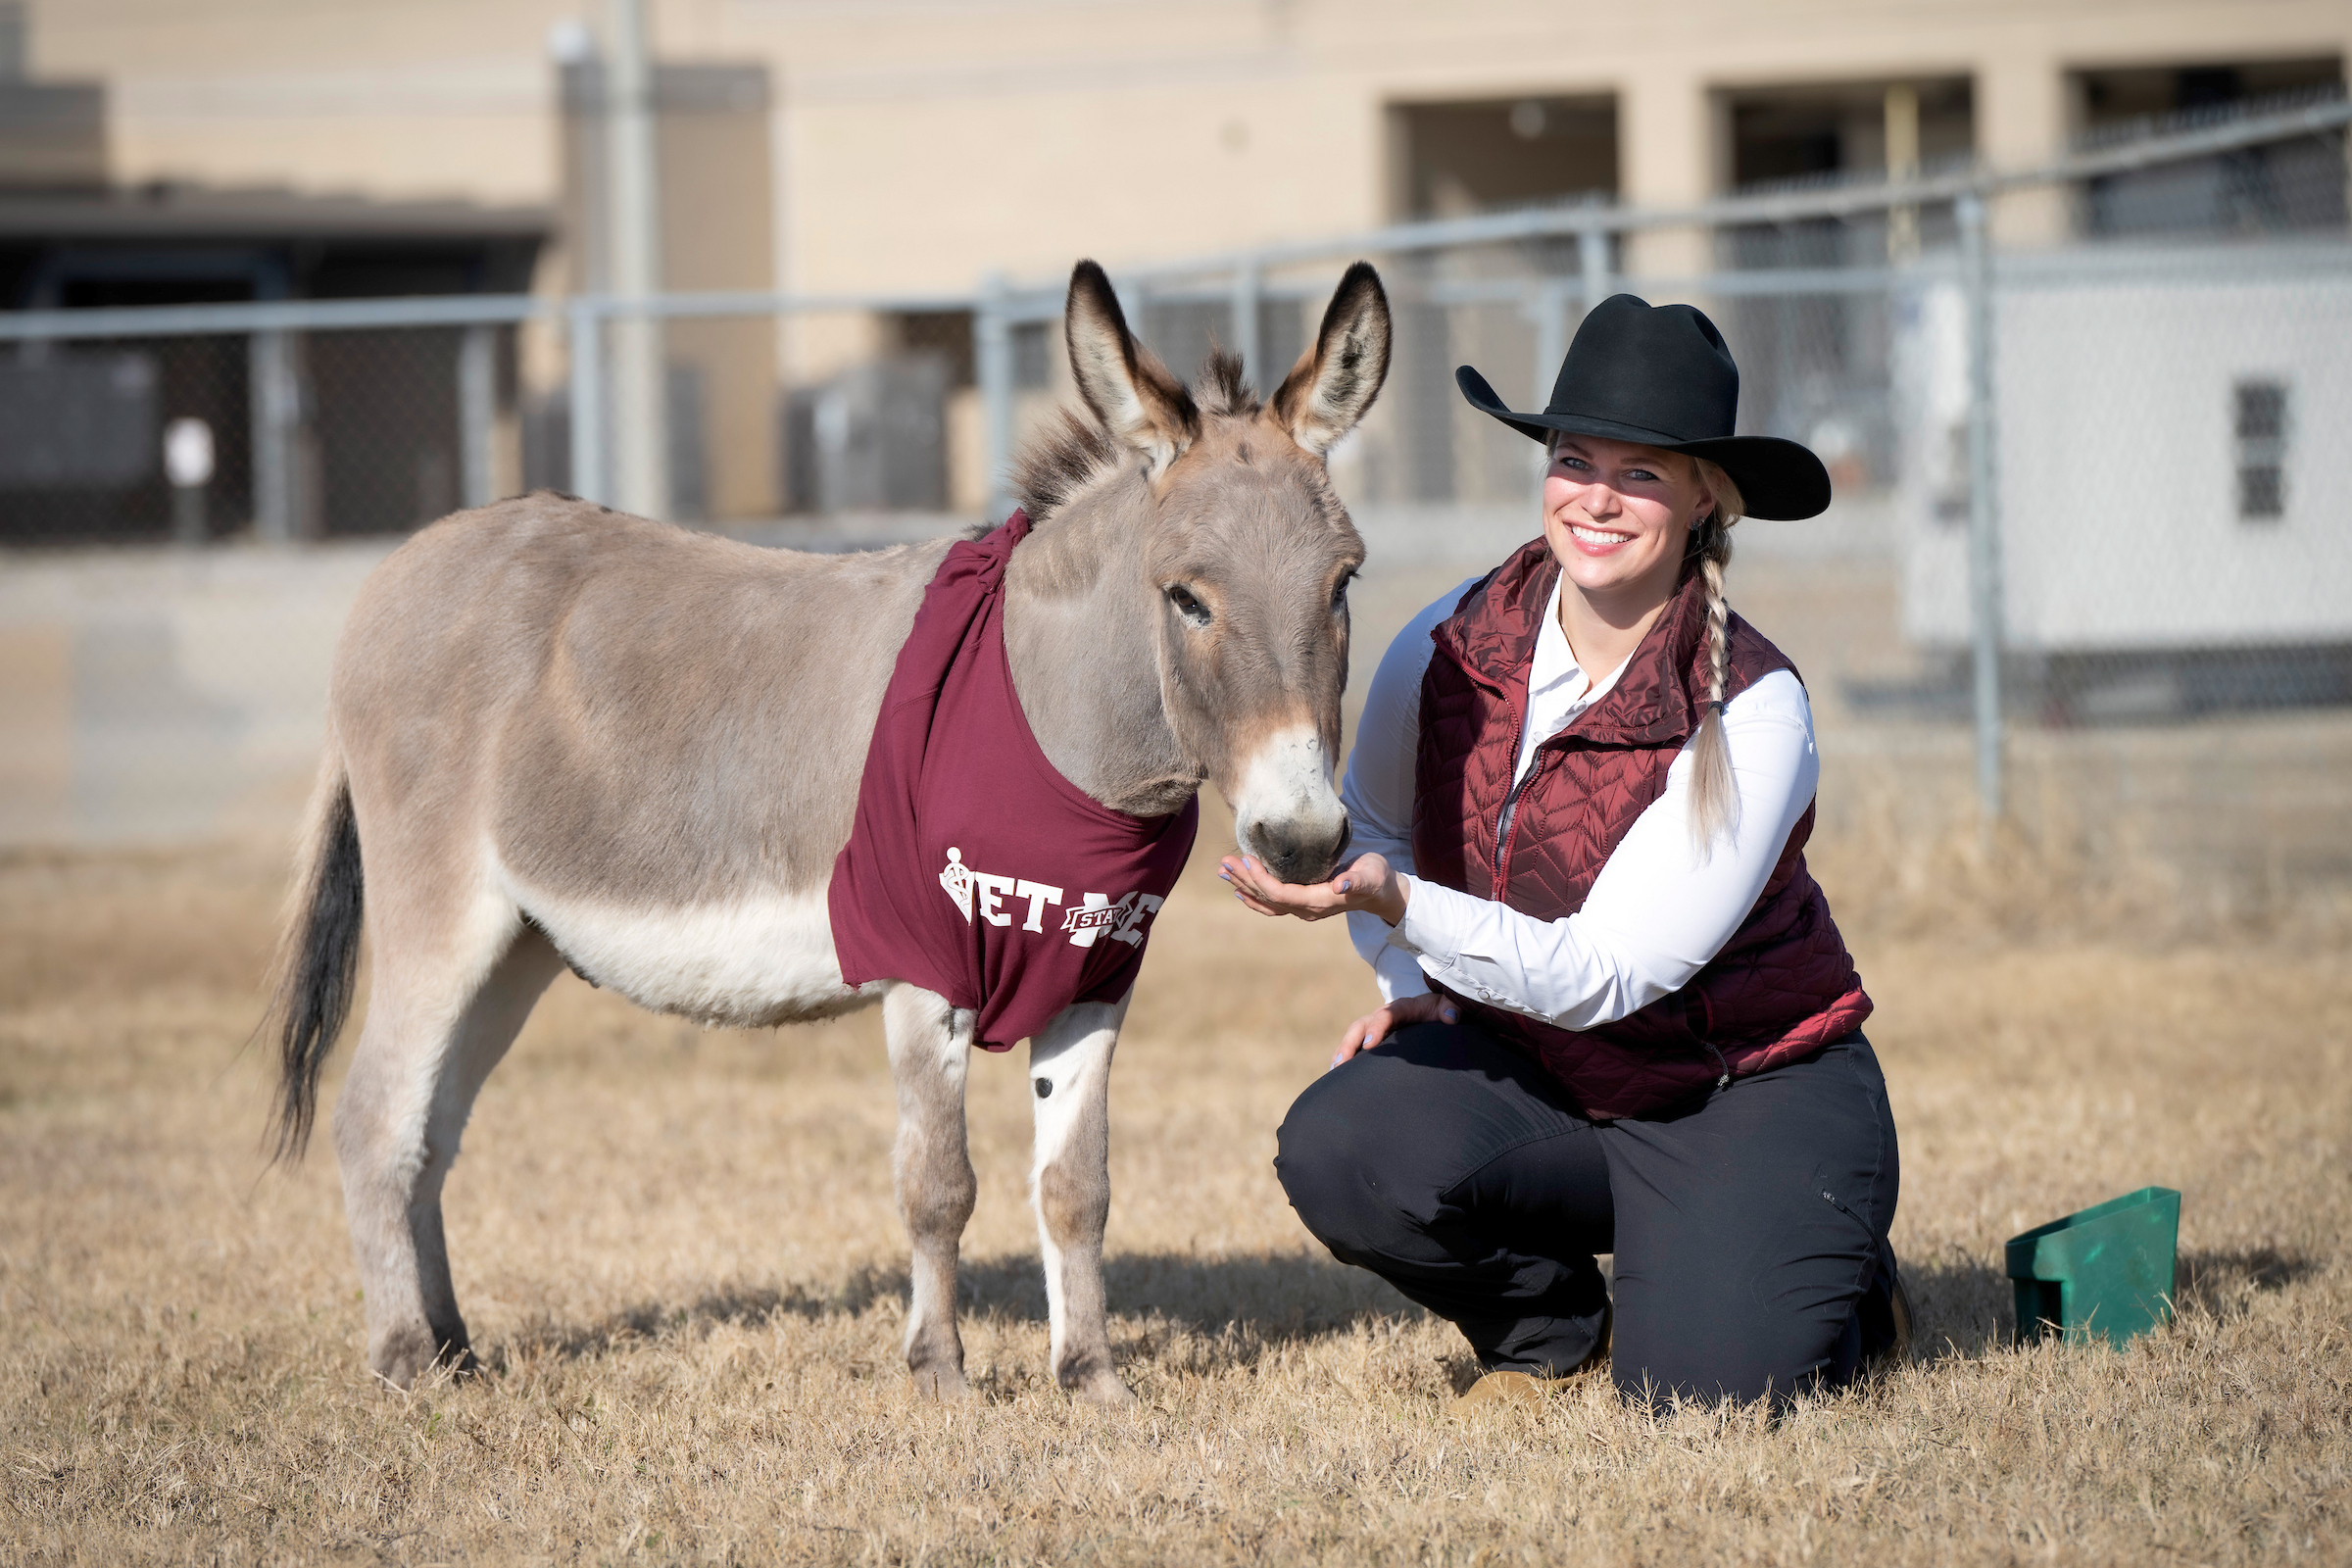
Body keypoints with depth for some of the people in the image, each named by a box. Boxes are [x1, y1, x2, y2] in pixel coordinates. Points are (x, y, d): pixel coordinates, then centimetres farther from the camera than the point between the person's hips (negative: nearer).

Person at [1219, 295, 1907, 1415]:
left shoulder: (1754, 713, -20)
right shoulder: (1448, 649, -8)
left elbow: (1604, 975, -25)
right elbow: (1373, 826, 15)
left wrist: (1400, 904, -38)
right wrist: (1410, 985, -3)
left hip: (1751, 1085, -4)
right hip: (1526, 1072, 4)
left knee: (1704, 1385, -25)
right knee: (1339, 1151, -26)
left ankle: (1846, 1290, 13)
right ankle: (1552, 1330, 5)